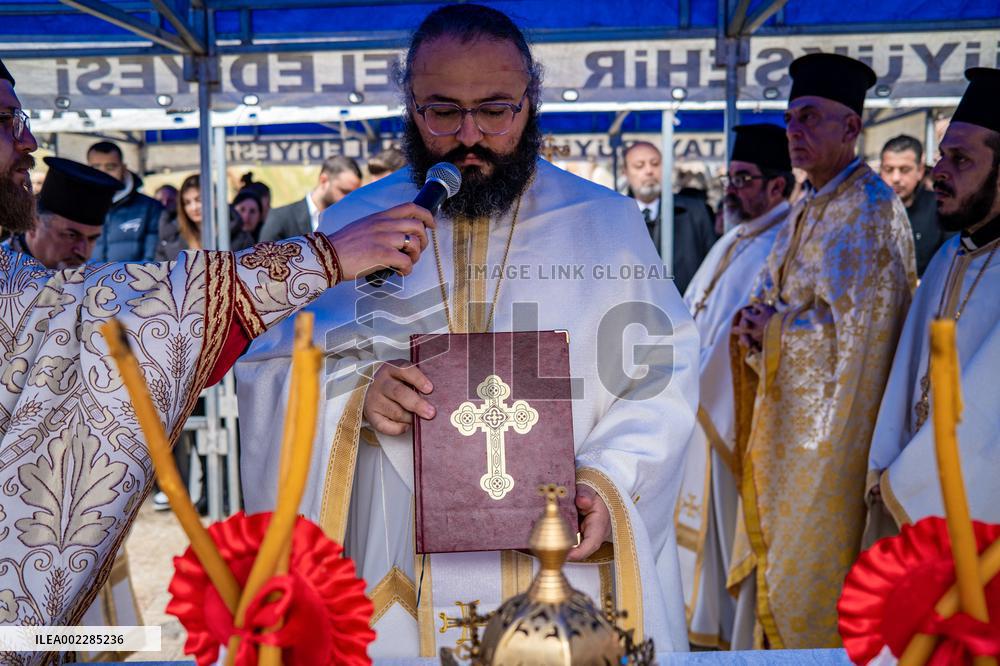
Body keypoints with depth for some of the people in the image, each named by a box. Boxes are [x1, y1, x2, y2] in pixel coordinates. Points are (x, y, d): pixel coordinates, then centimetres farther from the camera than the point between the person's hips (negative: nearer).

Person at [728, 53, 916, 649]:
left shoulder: (870, 210, -16)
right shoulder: (808, 209, 12)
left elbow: (850, 329, -22)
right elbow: (770, 300, 17)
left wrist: (769, 328, -10)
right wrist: (757, 325, -5)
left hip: (831, 429, -9)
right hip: (788, 421, 9)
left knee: (809, 583, 3)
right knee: (772, 562, 18)